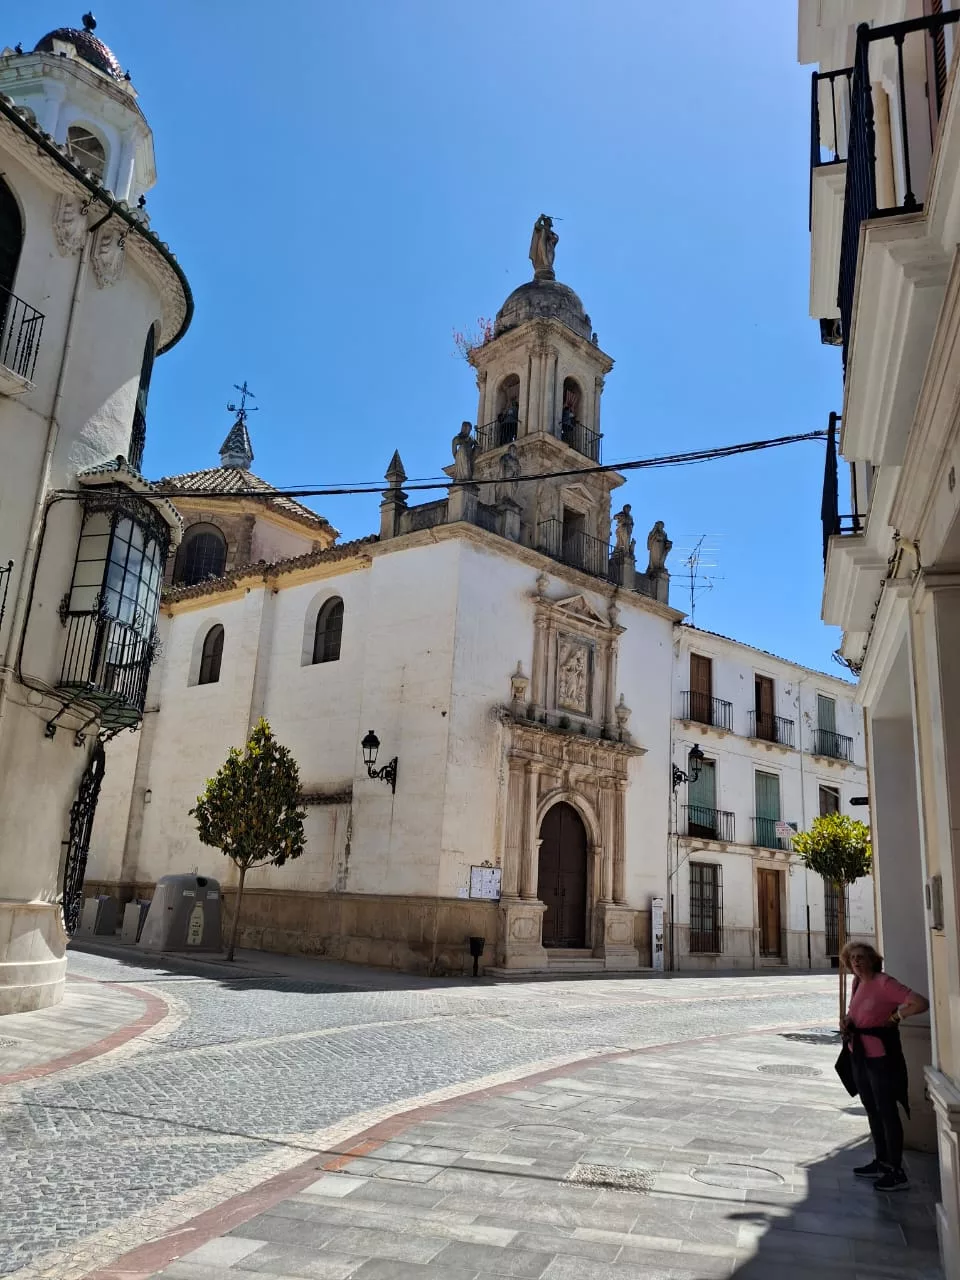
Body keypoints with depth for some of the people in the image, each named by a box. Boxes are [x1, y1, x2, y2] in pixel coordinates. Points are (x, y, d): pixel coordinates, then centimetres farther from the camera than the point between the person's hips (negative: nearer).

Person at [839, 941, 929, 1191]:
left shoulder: (884, 983, -18)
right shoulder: (857, 983, 7)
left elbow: (921, 1003, -27)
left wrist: (894, 1017, -17)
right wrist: (846, 1021, 1)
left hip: (881, 1056, -9)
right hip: (859, 1055, 9)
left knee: (887, 1112, 0)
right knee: (872, 1111, 19)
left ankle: (897, 1173, 11)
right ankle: (881, 1162, 33)